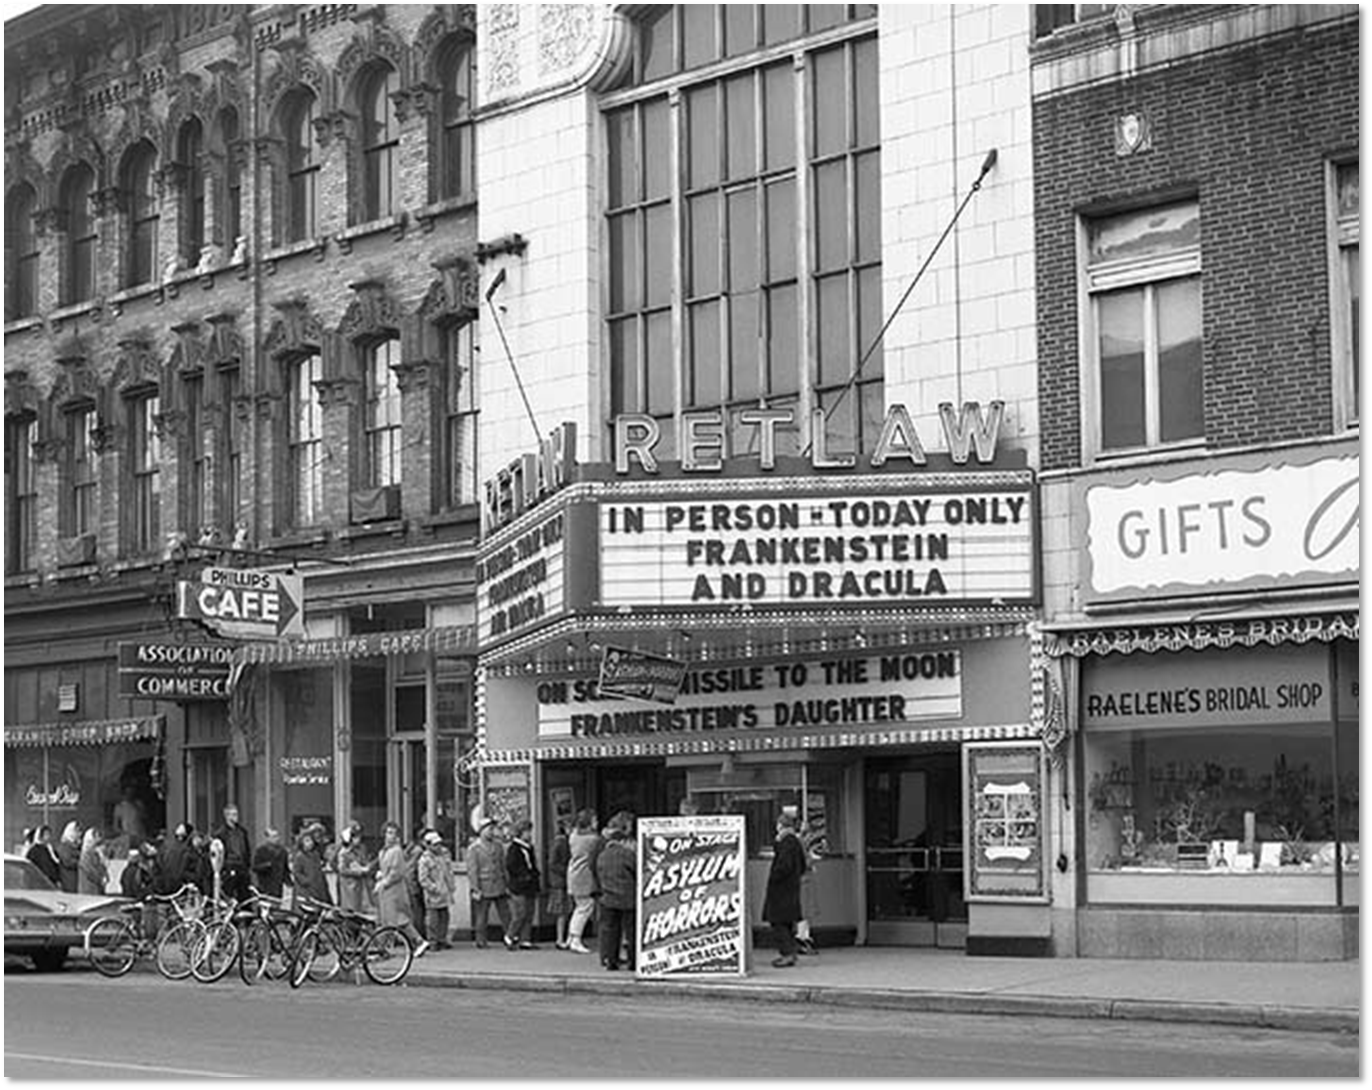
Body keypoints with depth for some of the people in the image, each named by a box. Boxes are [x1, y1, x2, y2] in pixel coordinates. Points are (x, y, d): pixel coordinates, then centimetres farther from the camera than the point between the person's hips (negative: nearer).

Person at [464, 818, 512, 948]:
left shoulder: (498, 845, 9)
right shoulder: (473, 848, -5)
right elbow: (472, 870, -7)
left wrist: (507, 885, 13)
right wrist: (475, 889, -12)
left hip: (499, 887, 4)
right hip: (484, 888, -4)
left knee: (505, 914, 1)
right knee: (481, 917, 2)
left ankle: (509, 939, 6)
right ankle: (481, 942, 10)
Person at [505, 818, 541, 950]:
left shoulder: (529, 847, 17)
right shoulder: (513, 848, -9)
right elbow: (510, 867, -15)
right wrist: (524, 876, -17)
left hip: (530, 887, 8)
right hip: (519, 888, -8)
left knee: (529, 914, 6)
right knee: (520, 914, -10)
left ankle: (525, 940, 9)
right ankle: (510, 938, 3)